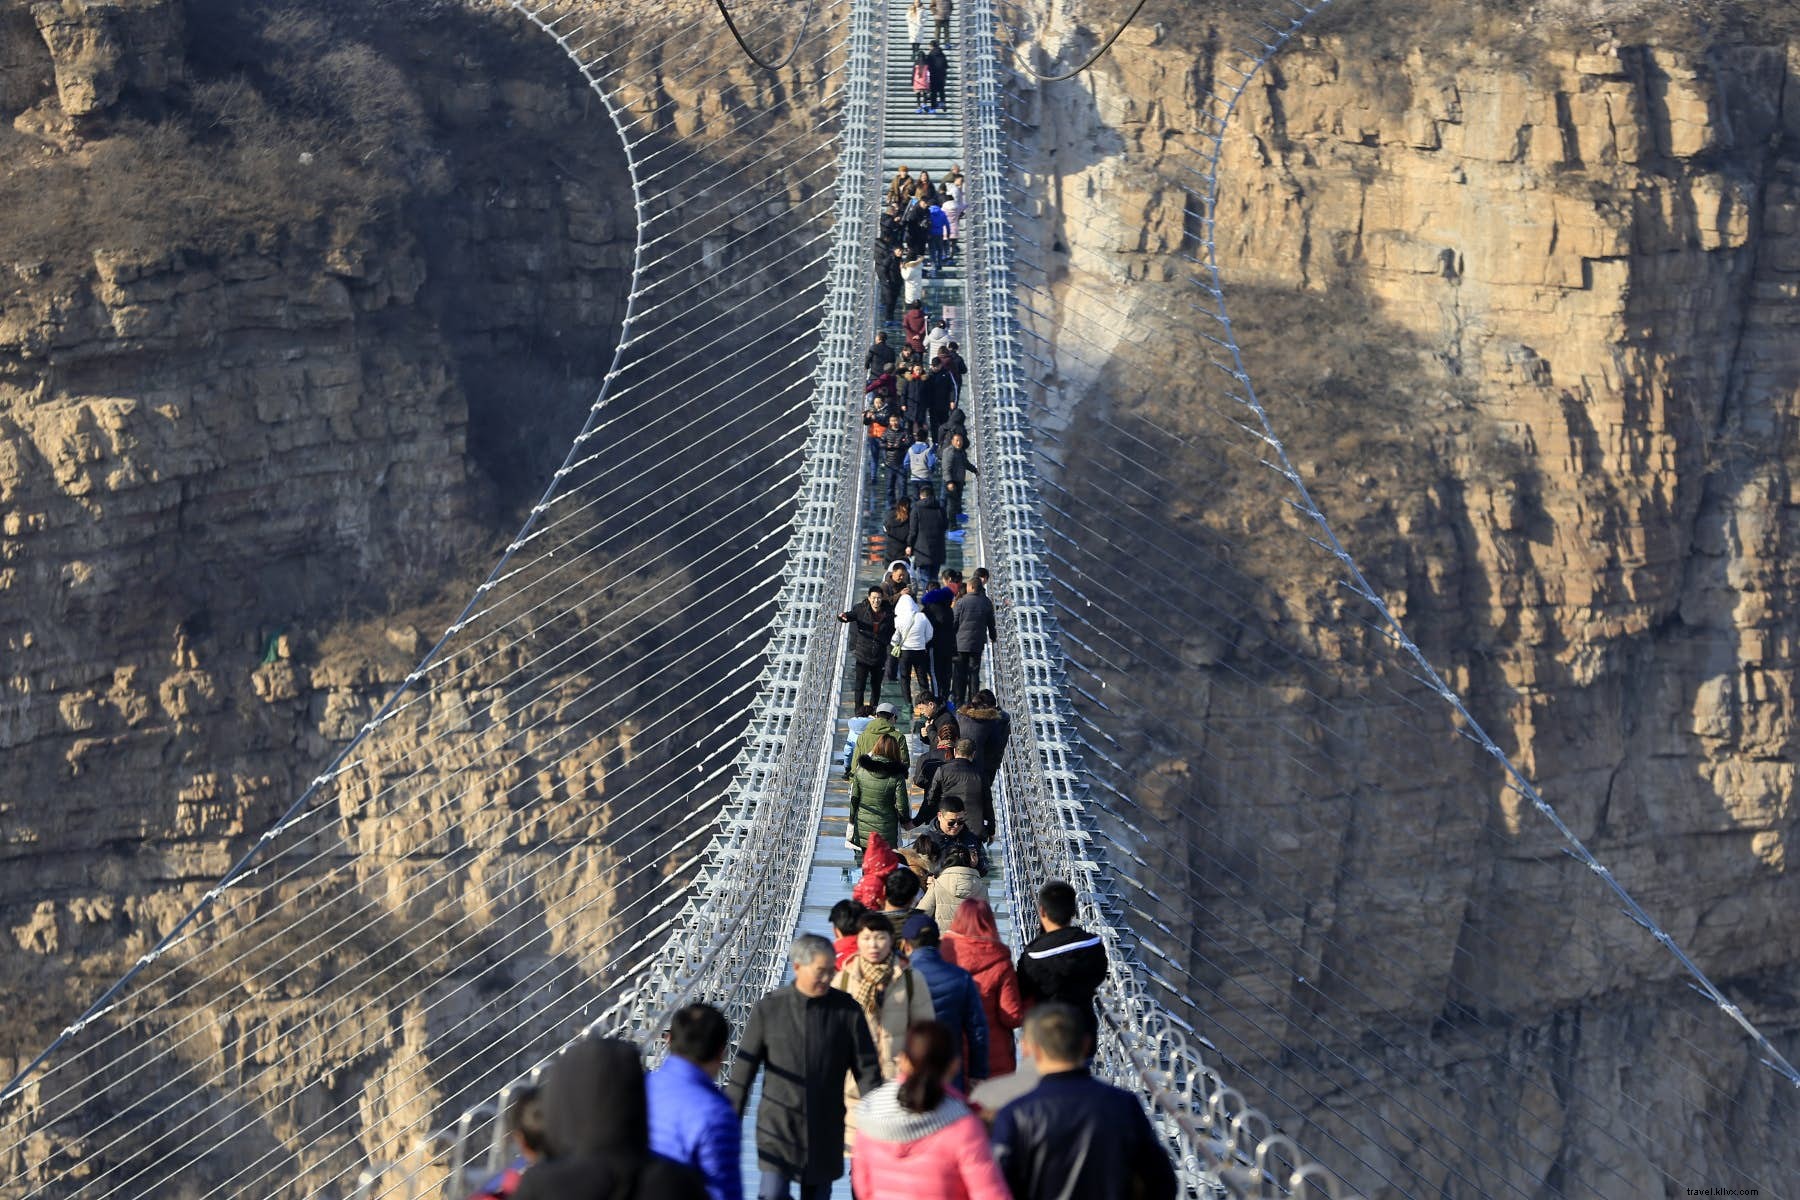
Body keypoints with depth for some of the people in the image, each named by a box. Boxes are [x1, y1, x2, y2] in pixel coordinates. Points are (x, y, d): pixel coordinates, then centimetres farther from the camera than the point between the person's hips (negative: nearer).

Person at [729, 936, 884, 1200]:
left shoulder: (847, 1010, -2)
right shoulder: (768, 1009, -4)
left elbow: (867, 1069, 3)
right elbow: (744, 1069, 2)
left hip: (825, 1127, 1)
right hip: (778, 1123, -1)